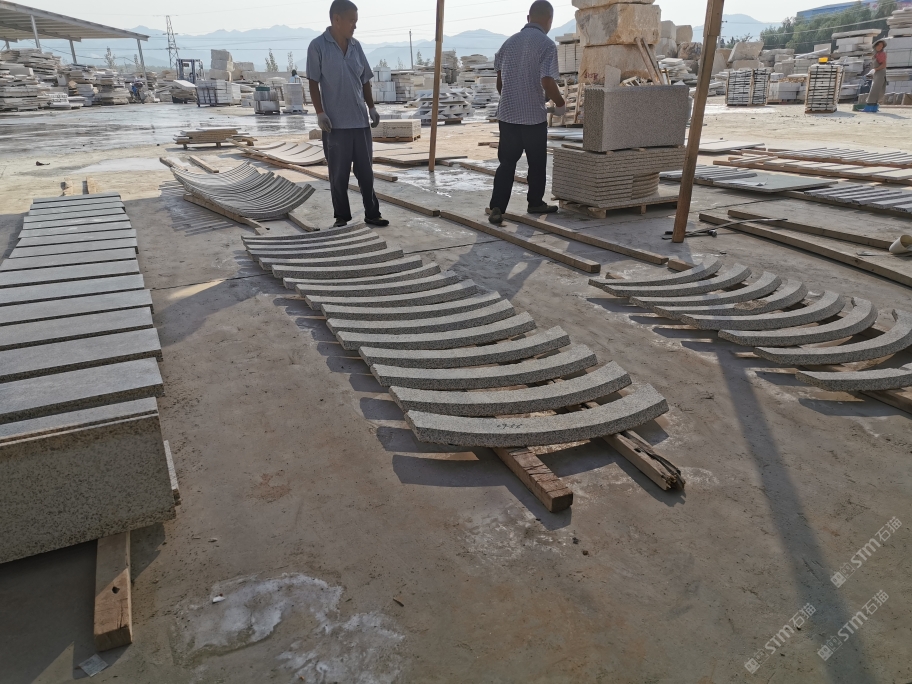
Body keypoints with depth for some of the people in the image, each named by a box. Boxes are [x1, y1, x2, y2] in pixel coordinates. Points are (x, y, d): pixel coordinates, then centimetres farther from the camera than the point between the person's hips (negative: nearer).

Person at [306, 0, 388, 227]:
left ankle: (372, 214, 17)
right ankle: (342, 217, 14)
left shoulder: (356, 46, 11)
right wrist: (320, 113, -13)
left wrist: (371, 108, 10)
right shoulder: (318, 46, -4)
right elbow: (313, 83, -5)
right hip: (336, 123, -4)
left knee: (366, 170, 8)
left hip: (360, 120, 5)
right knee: (339, 174, 3)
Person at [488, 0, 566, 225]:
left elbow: (499, 82, 14)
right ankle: (535, 203, 25)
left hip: (507, 114, 5)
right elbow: (547, 82, -19)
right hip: (534, 116, -4)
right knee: (537, 163, 13)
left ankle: (497, 208, -3)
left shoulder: (509, 42, 9)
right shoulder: (547, 45, -9)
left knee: (506, 163, 7)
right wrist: (560, 104, -2)